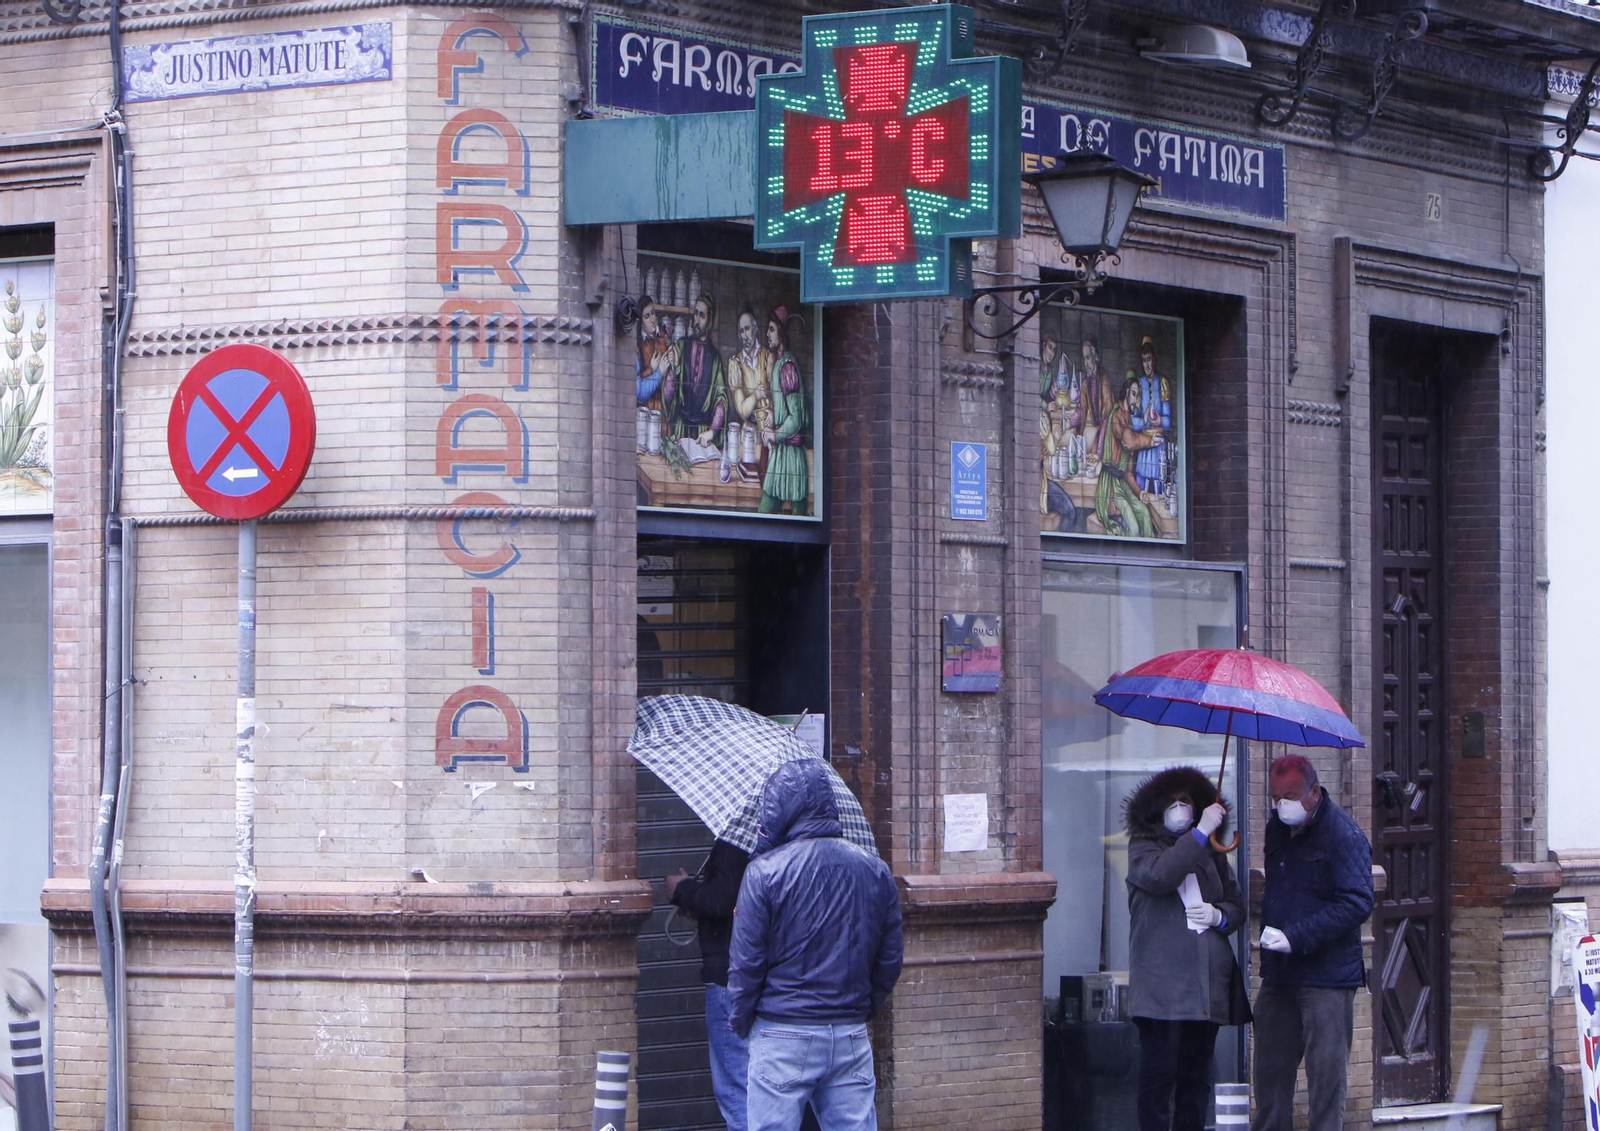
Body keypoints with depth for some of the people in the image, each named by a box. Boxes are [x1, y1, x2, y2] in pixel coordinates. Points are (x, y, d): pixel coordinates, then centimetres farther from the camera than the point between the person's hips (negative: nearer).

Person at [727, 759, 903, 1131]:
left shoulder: (765, 870, -9)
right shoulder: (875, 870, 5)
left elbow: (746, 960, -7)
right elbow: (890, 958, 10)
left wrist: (740, 1020, 7)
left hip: (782, 1035, -4)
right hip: (852, 1035, 4)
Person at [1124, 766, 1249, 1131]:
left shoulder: (1212, 852, 19)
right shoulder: (1143, 846, 4)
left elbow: (1237, 905, 21)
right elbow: (1159, 874, -19)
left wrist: (1219, 915, -2)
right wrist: (1200, 833, -20)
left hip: (1208, 981, 5)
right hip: (1162, 983, -5)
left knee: (1196, 1075, 7)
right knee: (1159, 1072, -9)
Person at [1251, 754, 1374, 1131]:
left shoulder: (1343, 836, -12)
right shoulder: (1277, 829, 13)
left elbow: (1357, 903, -19)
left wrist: (1296, 937, -24)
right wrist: (1268, 936, 11)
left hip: (1326, 974, -8)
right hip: (1279, 973, 8)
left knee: (1325, 1071, -5)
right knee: (1270, 1068, 10)